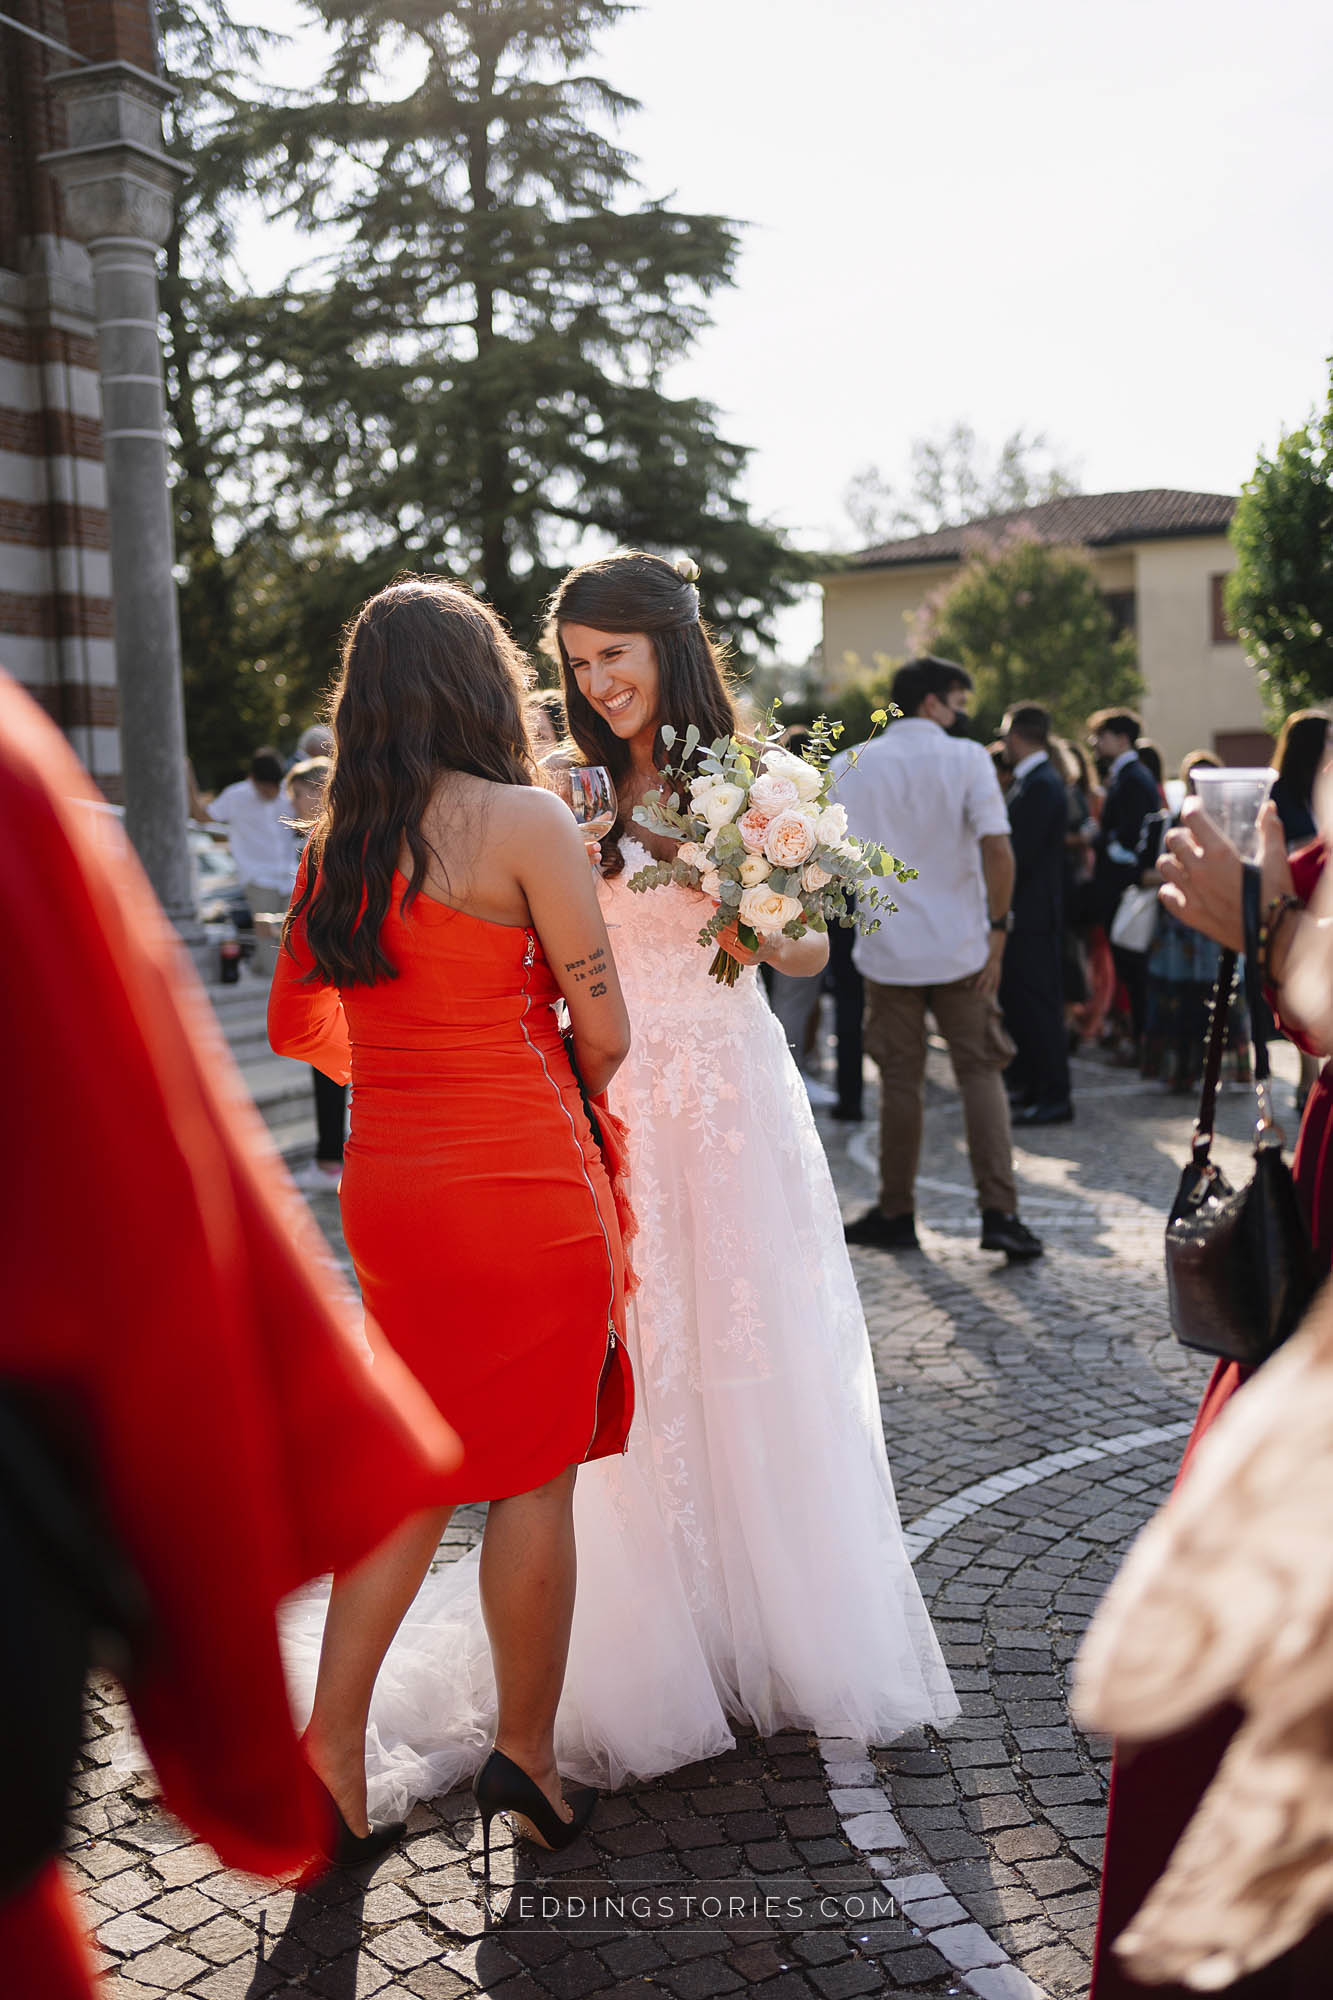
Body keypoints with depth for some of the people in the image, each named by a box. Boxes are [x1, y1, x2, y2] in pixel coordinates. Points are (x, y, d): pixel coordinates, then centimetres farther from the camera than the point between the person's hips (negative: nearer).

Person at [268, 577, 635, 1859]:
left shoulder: (335, 841, 6)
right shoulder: (521, 819, -12)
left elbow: (296, 1026, 14)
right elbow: (604, 1032, -10)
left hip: (386, 1186, 6)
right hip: (519, 1180, -6)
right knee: (533, 1473, 8)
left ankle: (331, 1733, 20)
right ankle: (524, 1754, 20)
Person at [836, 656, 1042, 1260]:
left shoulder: (857, 766, 2)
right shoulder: (967, 758, -4)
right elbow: (997, 849, -13)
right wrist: (997, 926, -5)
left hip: (888, 946, 2)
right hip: (960, 945, -2)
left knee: (901, 1081, 9)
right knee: (980, 1073, 5)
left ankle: (896, 1214, 16)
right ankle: (999, 1211, -2)